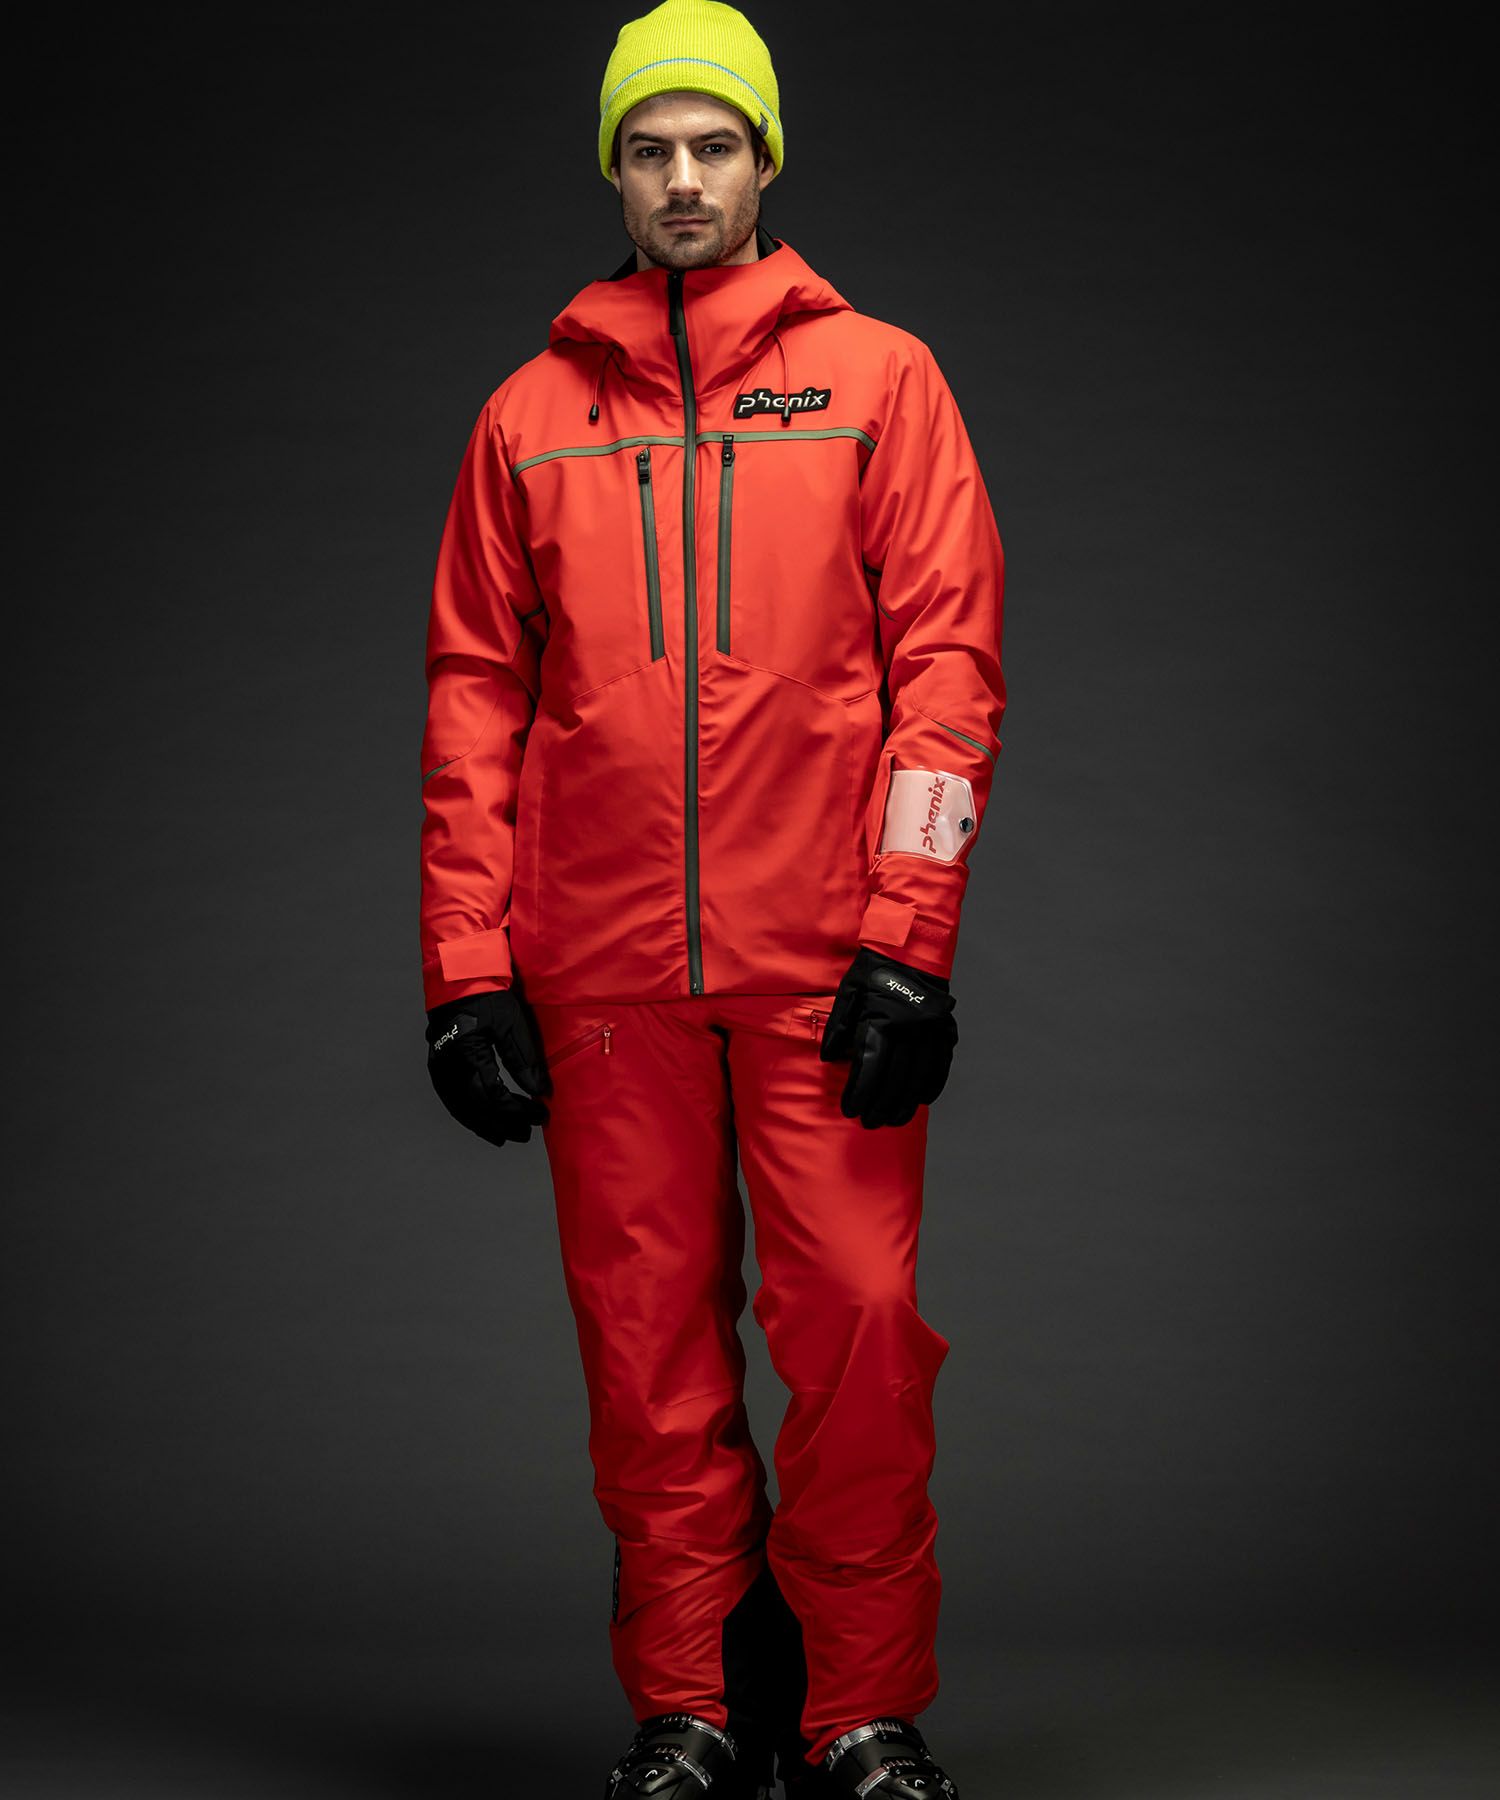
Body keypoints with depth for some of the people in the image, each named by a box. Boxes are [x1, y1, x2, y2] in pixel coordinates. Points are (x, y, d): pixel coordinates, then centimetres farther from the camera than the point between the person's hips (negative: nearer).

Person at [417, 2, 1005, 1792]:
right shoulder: (530, 414, 12)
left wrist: (907, 937, -8)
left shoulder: (875, 376, 7)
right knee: (648, 1334, 4)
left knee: (857, 1323, -3)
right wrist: (467, 966, 2)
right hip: (601, 966, 2)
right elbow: (474, 697, 10)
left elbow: (946, 657, 1)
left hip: (824, 956, -2)